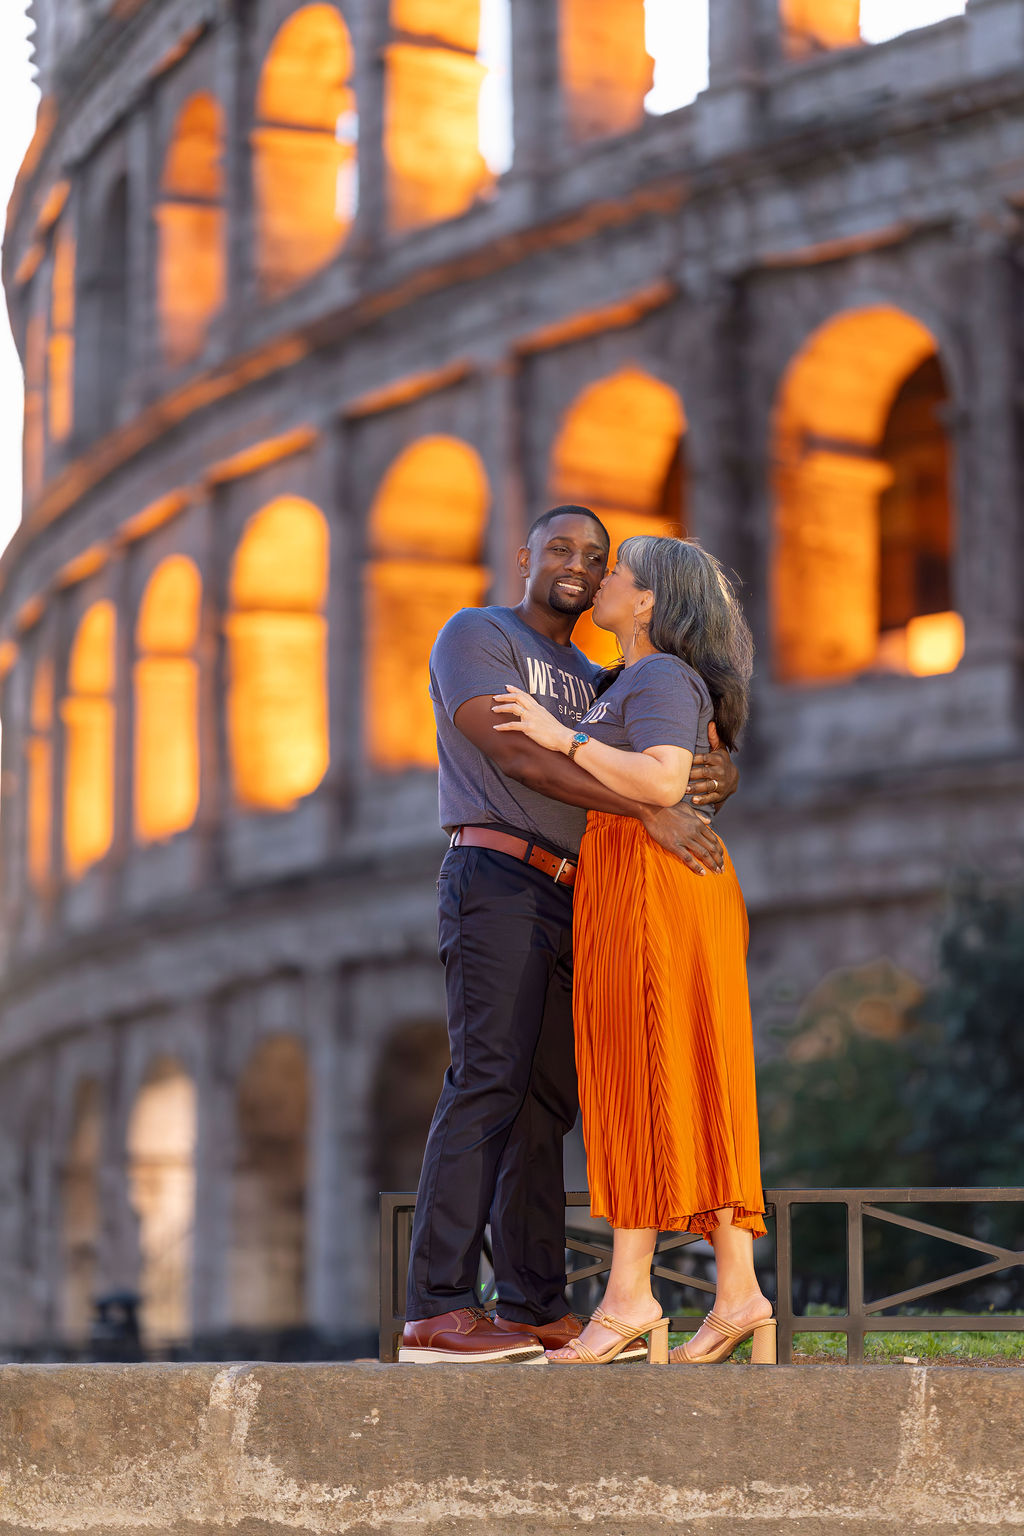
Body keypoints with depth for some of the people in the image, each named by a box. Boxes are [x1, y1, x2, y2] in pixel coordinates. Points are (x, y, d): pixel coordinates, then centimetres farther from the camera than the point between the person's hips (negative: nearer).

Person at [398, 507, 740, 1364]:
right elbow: (518, 757, -13)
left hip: (571, 906, 8)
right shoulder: (476, 635, 2)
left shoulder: (595, 681, 25)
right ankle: (437, 1310, -23)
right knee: (489, 1083, -17)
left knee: (548, 1104, 2)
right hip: (496, 881, -8)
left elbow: (669, 765, 21)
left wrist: (719, 776, -6)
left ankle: (537, 1309, 1)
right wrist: (652, 810, -22)